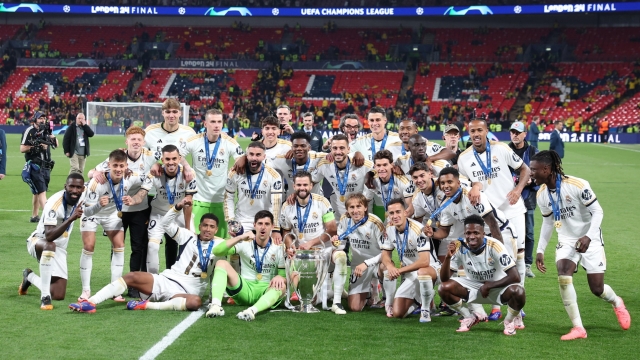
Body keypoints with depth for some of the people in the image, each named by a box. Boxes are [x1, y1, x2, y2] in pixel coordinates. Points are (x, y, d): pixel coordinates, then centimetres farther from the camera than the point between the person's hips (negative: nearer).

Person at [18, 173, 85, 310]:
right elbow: (49, 236, -41)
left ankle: (29, 277, 30)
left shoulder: (82, 196, -11)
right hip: (39, 241, -6)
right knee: (50, 246, -45)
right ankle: (45, 297, -36)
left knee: (58, 296, 0)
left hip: (59, 249, 6)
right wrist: (71, 219, -49)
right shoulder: (54, 203, -29)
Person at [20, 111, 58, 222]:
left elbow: (56, 145, 9)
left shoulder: (45, 130, 14)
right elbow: (22, 149, -12)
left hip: (46, 166, 7)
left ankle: (34, 216, 19)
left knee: (37, 192, 13)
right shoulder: (29, 131, -8)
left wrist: (50, 134, -6)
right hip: (34, 166, -7)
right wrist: (37, 147, -18)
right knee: (42, 192, -14)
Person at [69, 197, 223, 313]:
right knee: (132, 276, -21)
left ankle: (147, 305, -38)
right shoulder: (189, 237, 12)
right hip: (166, 281, 2)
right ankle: (90, 302, -27)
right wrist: (179, 207, -9)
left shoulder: (218, 246, 11)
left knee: (196, 302, -38)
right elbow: (165, 224, 5)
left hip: (185, 292, -2)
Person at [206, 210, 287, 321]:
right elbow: (216, 251, -12)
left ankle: (252, 310, -59)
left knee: (281, 286, -35)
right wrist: (240, 238, -22)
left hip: (267, 292, -1)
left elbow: (284, 276, 0)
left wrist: (280, 277, -26)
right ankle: (216, 306, -41)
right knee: (222, 263, -19)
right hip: (245, 289, 1)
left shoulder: (278, 248, 0)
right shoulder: (245, 243, 0)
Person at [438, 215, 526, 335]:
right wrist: (448, 257, -34)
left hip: (498, 287, -3)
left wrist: (489, 286, -24)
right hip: (473, 287, 3)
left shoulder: (494, 246, -26)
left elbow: (515, 277, -28)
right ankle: (469, 318, 6)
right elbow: (444, 279, -17)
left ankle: (510, 320, 0)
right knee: (444, 288, -22)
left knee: (518, 292, -35)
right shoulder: (459, 247, -17)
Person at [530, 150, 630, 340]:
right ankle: (578, 328, -15)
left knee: (597, 289, 0)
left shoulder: (577, 186, -24)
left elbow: (598, 212, -16)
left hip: (590, 241, -4)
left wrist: (588, 237, -28)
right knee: (563, 277, -23)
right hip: (566, 240, 4)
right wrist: (540, 250, 7)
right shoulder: (541, 195, -4)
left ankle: (617, 303, 38)